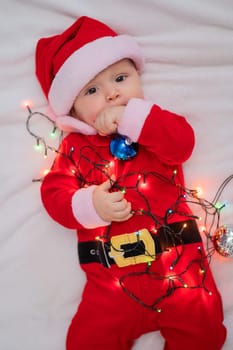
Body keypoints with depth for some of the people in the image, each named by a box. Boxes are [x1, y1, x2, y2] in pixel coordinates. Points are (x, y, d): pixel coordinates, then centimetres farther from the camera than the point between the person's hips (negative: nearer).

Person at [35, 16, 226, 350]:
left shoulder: (154, 124, 9)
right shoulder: (76, 147, 8)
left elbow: (183, 142, -10)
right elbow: (53, 192, 3)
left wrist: (132, 119, -17)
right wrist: (89, 206, -15)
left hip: (177, 260, 0)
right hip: (113, 278, 1)